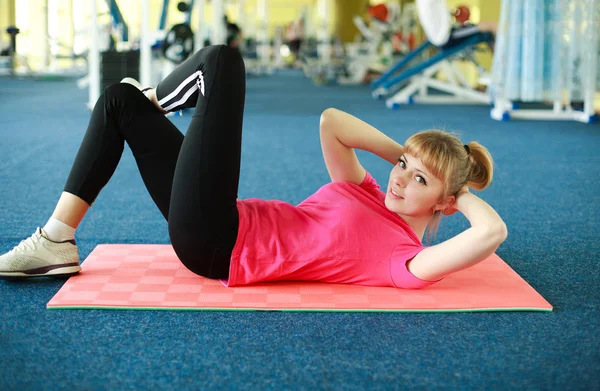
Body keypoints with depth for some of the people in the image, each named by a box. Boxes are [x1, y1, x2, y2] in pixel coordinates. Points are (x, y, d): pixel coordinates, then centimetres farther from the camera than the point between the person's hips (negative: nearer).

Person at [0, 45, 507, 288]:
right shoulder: (369, 195, 11)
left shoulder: (409, 262, -13)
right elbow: (330, 122, 11)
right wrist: (403, 152, 9)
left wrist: (460, 192, -10)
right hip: (227, 228, 8)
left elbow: (493, 232, -29)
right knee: (119, 100, 14)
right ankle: (57, 241, 12)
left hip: (217, 245, -8)